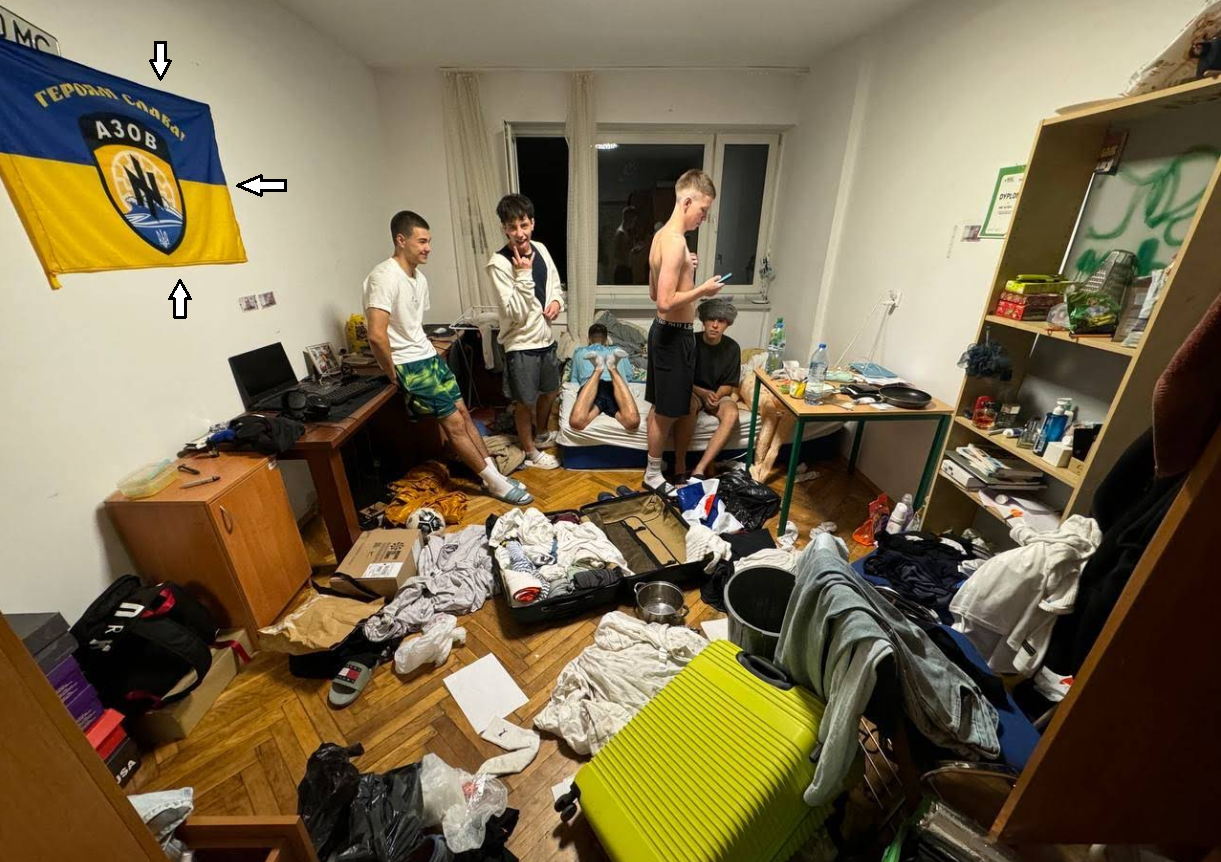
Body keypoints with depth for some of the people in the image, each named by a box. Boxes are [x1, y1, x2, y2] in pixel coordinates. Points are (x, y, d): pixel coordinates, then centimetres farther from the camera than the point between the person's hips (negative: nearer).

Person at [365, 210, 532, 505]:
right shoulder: (384, 276, -20)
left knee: (462, 412, 8)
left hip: (429, 356, 9)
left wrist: (428, 352, 11)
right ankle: (495, 482, 6)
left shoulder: (419, 278, 10)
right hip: (409, 365, -9)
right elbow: (376, 335, -27)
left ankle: (494, 474, 18)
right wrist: (393, 375, -17)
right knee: (454, 423, -5)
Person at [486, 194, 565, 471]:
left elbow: (555, 285, 16)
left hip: (545, 337, 7)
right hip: (521, 343, -7)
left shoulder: (540, 249, 1)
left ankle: (542, 435, 47)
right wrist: (524, 274, -27)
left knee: (550, 391, 23)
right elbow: (515, 313, -23)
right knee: (525, 401, 9)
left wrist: (557, 301, -6)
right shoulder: (499, 263, -19)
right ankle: (530, 451, 29)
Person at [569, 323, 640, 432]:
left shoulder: (579, 352, 37)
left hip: (589, 385, 0)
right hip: (615, 388, 1)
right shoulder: (618, 350, 38)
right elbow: (629, 375, 41)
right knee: (632, 422, -30)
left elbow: (574, 379, 39)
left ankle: (597, 369, -33)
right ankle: (613, 368, -31)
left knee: (577, 422, -32)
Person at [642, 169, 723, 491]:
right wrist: (703, 289, -14)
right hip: (674, 336, -10)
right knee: (667, 413, 3)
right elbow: (666, 302, -27)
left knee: (660, 408, 18)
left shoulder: (661, 235, 11)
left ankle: (654, 466, 33)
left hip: (664, 331, 10)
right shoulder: (676, 241, -20)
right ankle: (653, 475, 19)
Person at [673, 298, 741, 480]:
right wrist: (703, 393, -24)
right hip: (692, 392, -2)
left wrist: (716, 396, -23)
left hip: (718, 394, 2)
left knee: (732, 414, -33)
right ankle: (679, 467, -31)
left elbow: (729, 385, -1)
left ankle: (699, 469, -35)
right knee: (687, 407, -39)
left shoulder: (732, 348, -5)